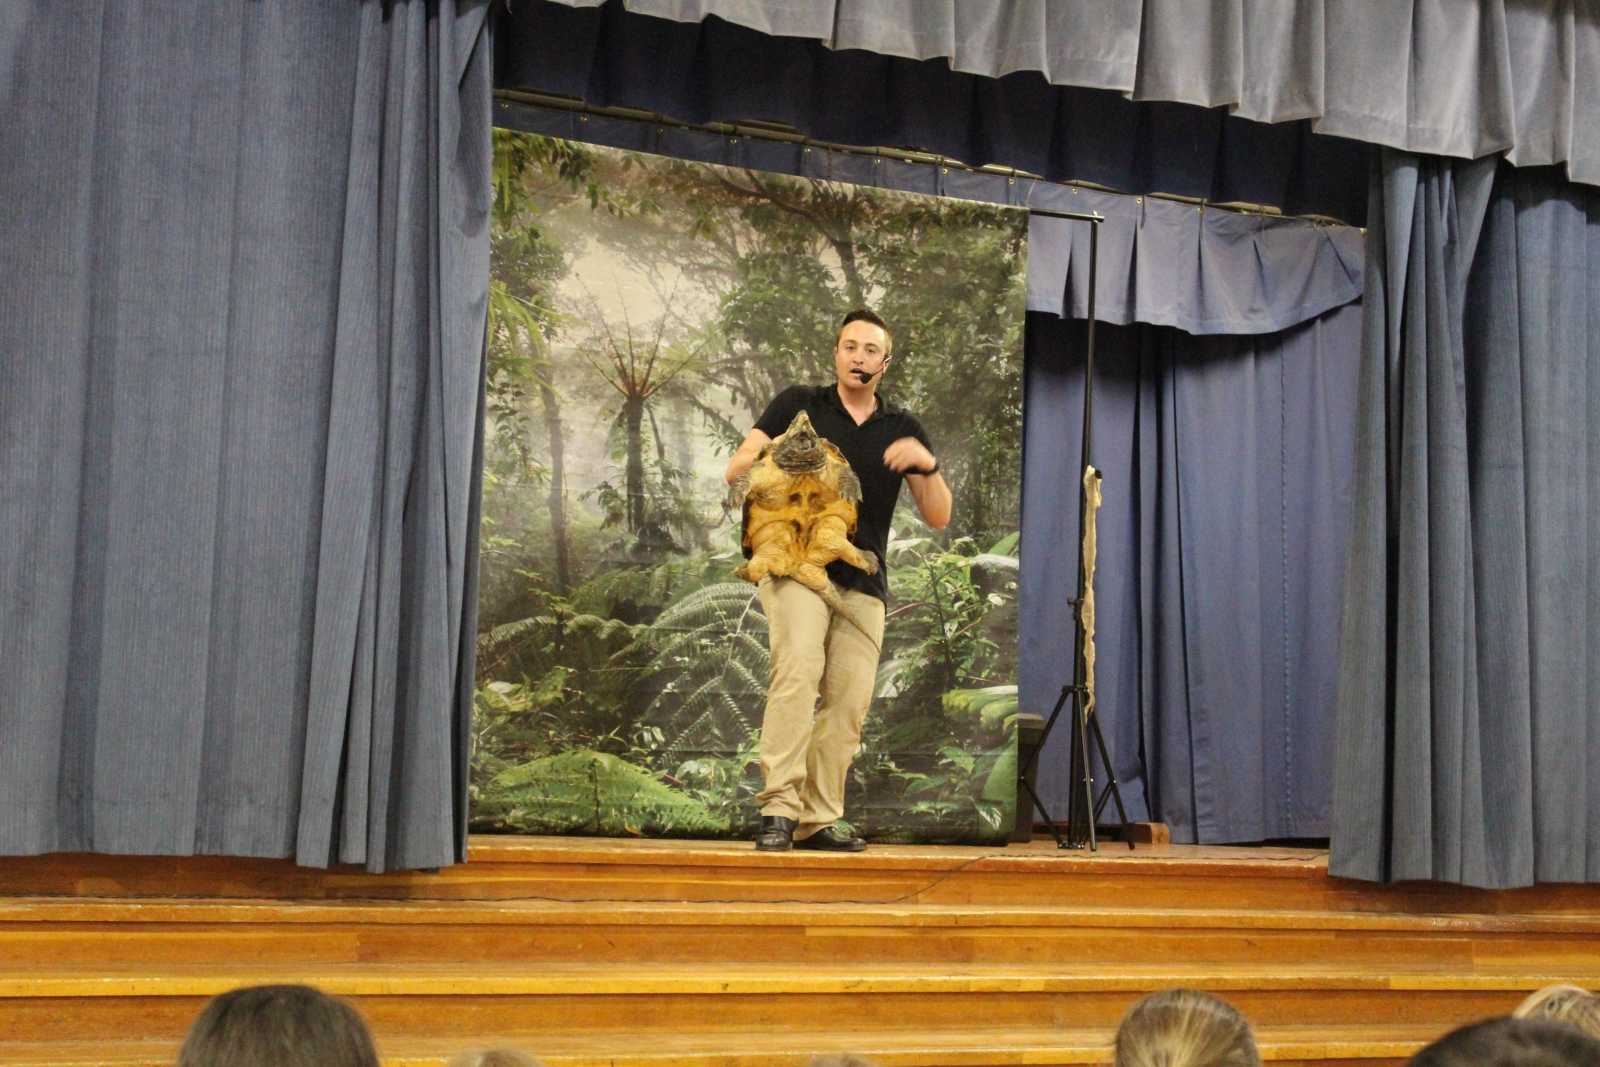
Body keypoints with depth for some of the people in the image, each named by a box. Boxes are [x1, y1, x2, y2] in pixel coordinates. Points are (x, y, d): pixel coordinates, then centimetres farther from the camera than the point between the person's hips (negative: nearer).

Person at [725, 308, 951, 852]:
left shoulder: (902, 429, 16)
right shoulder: (799, 404, 10)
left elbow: (937, 517, 11)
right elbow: (736, 470, 7)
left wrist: (927, 465, -8)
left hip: (863, 582, 4)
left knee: (849, 701, -2)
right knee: (798, 671, -25)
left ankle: (817, 820, 6)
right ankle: (779, 808, -28)